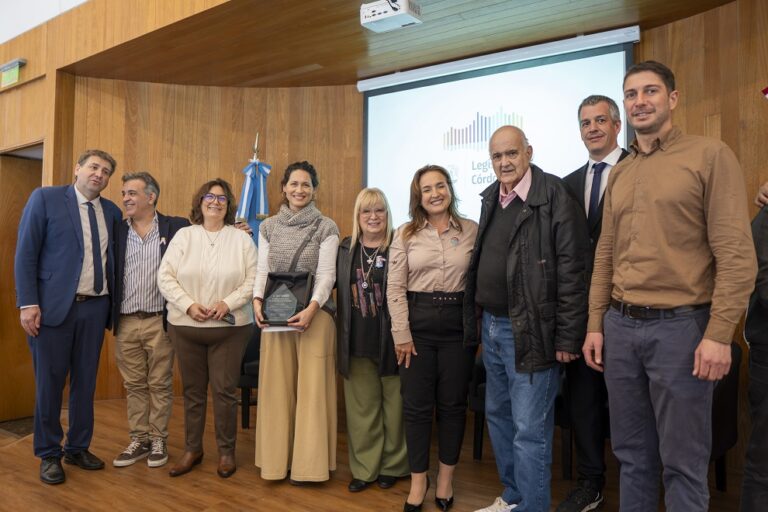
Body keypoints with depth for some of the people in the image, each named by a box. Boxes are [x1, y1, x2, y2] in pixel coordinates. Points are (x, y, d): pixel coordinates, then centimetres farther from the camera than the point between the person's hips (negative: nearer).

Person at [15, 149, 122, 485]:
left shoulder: (112, 211, 10)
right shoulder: (45, 198, -2)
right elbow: (26, 253, -6)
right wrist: (28, 303, -12)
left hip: (95, 308, 4)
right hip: (54, 306, -4)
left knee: (85, 383, 12)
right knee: (49, 383, 6)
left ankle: (78, 448, 26)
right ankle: (49, 454, 21)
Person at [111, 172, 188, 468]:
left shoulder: (176, 227, -2)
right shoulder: (117, 230, 8)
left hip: (160, 321, -3)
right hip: (126, 322, 4)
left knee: (160, 385, 7)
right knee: (133, 385, 13)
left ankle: (158, 440, 22)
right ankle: (138, 440, 26)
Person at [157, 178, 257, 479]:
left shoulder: (241, 239, 2)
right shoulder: (183, 235, 4)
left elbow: (253, 279, -2)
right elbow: (165, 276, 0)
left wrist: (228, 303, -15)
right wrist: (189, 305, -12)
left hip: (230, 328, -1)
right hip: (186, 326, 2)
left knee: (224, 390, 2)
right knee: (193, 390, 11)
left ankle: (226, 452, 17)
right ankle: (192, 449, 26)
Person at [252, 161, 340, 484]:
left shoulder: (326, 228, 0)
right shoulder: (268, 227, 11)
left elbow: (326, 273, -7)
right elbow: (262, 270, 8)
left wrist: (311, 308, -22)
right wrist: (257, 300, -9)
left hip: (313, 313, -3)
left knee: (311, 386, 0)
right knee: (276, 385, 8)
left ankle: (307, 462, 13)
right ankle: (278, 457, 21)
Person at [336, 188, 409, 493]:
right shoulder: (345, 249, 8)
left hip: (391, 340, -3)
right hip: (357, 342, 4)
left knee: (394, 405, 9)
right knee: (361, 407, 12)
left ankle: (392, 465, 28)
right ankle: (364, 468, 26)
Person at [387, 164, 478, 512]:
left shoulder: (472, 230, 2)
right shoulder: (405, 234, 2)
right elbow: (395, 288, -1)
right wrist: (402, 334, -6)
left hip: (459, 323, 0)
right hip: (417, 322, 0)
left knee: (453, 403, 9)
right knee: (417, 404, 6)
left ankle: (446, 477, 28)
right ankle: (418, 480, 23)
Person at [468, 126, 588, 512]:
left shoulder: (554, 196, -12)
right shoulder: (491, 199, 11)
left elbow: (572, 271, -16)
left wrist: (567, 337, -17)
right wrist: (476, 319, 13)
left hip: (530, 331, -8)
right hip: (492, 326, 8)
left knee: (530, 430, -1)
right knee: (497, 416, 19)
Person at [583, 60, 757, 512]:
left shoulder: (711, 156, -3)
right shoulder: (619, 173, 13)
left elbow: (737, 254, -10)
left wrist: (719, 334, -15)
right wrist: (596, 324, 9)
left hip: (680, 326, -5)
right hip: (621, 326, 5)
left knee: (683, 463, 6)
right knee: (632, 454, 16)